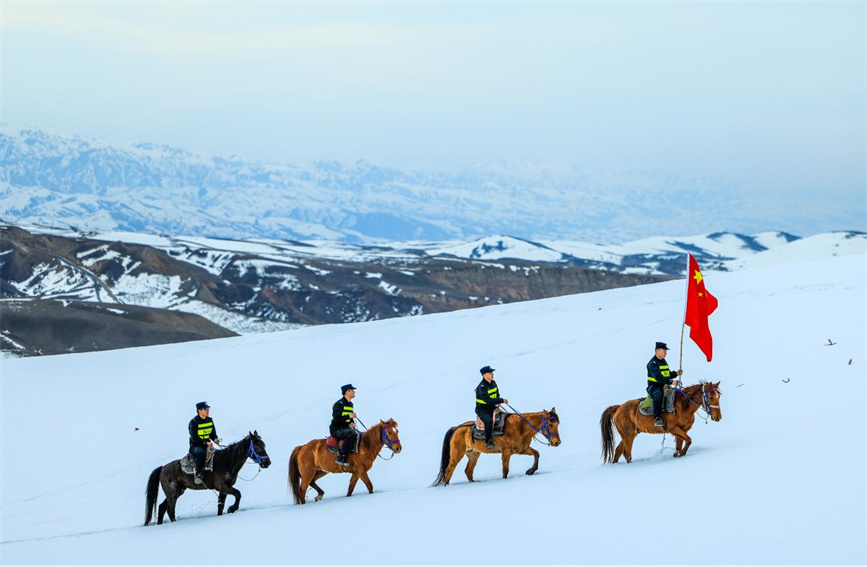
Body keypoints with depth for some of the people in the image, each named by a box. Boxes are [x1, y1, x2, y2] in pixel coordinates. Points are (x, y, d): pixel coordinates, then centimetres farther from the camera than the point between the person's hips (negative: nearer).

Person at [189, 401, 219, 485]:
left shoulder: (210, 420, 9)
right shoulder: (194, 422, -11)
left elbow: (213, 433, 14)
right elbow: (194, 437, -17)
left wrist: (215, 439, -10)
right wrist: (205, 442, -27)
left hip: (207, 445, 7)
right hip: (195, 446, -6)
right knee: (200, 452, -39)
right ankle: (198, 474, -35)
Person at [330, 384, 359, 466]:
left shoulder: (350, 404, 16)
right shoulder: (339, 404, -12)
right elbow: (336, 418, -21)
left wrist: (352, 423, 2)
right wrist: (349, 416, -23)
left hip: (346, 428, 9)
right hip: (337, 429, -9)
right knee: (352, 434, -36)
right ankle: (341, 458, -35)